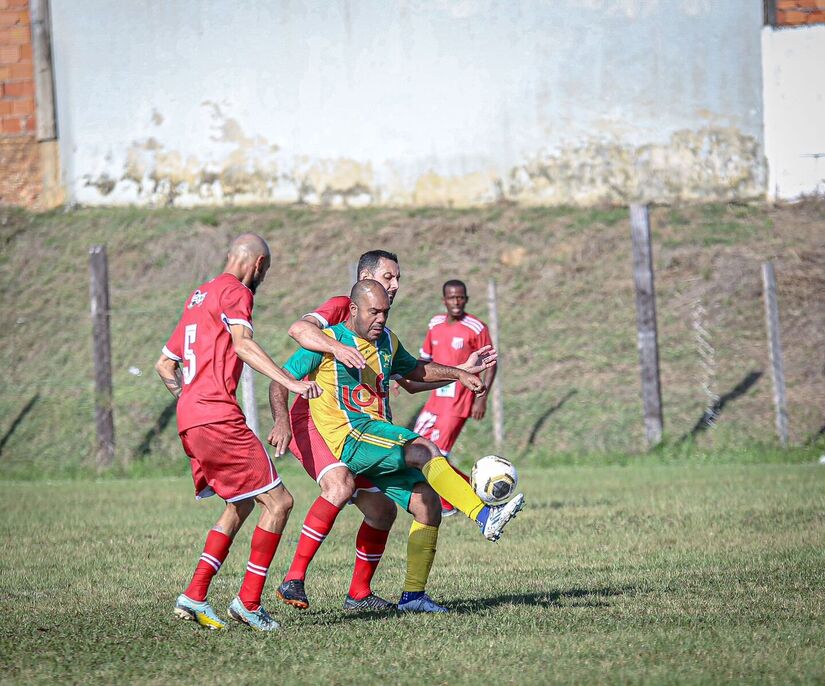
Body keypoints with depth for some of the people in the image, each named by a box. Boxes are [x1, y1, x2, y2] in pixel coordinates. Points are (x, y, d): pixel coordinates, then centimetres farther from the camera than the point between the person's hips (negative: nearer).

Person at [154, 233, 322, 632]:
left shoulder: (199, 297, 23)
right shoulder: (235, 292, -4)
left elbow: (165, 365, 28)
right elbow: (243, 344, -23)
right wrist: (290, 383, -30)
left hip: (189, 419, 10)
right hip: (218, 418, -10)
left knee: (241, 506, 18)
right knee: (278, 502, -5)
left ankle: (194, 597, 11)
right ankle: (249, 602, -6)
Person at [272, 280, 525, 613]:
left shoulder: (386, 341, 17)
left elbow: (416, 370, 36)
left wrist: (458, 374, 22)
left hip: (381, 440, 8)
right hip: (350, 437, -8)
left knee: (427, 504, -6)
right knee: (426, 450, -28)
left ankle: (413, 594, 0)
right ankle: (486, 517, -38)